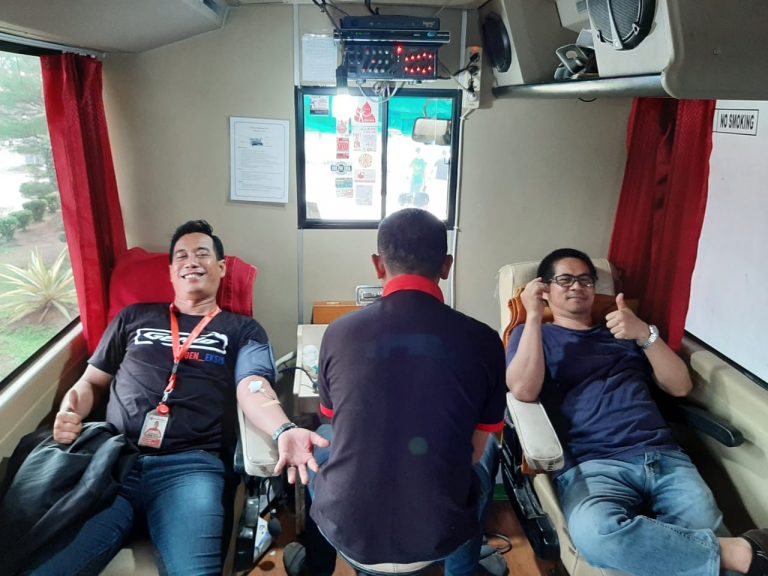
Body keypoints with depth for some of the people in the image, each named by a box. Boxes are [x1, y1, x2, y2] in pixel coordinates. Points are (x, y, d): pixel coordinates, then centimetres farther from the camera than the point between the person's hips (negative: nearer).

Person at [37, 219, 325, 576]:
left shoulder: (242, 330, 16)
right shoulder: (134, 318, 25)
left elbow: (254, 389, -2)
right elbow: (91, 382, 27)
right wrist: (68, 415, 1)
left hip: (191, 465, -2)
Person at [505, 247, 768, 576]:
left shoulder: (624, 331, 27)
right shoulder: (533, 334, 17)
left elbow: (681, 386, 15)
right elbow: (523, 390, -4)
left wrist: (646, 335, 0)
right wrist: (533, 315, -2)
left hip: (664, 456, 3)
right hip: (592, 464, -2)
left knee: (706, 535, -28)